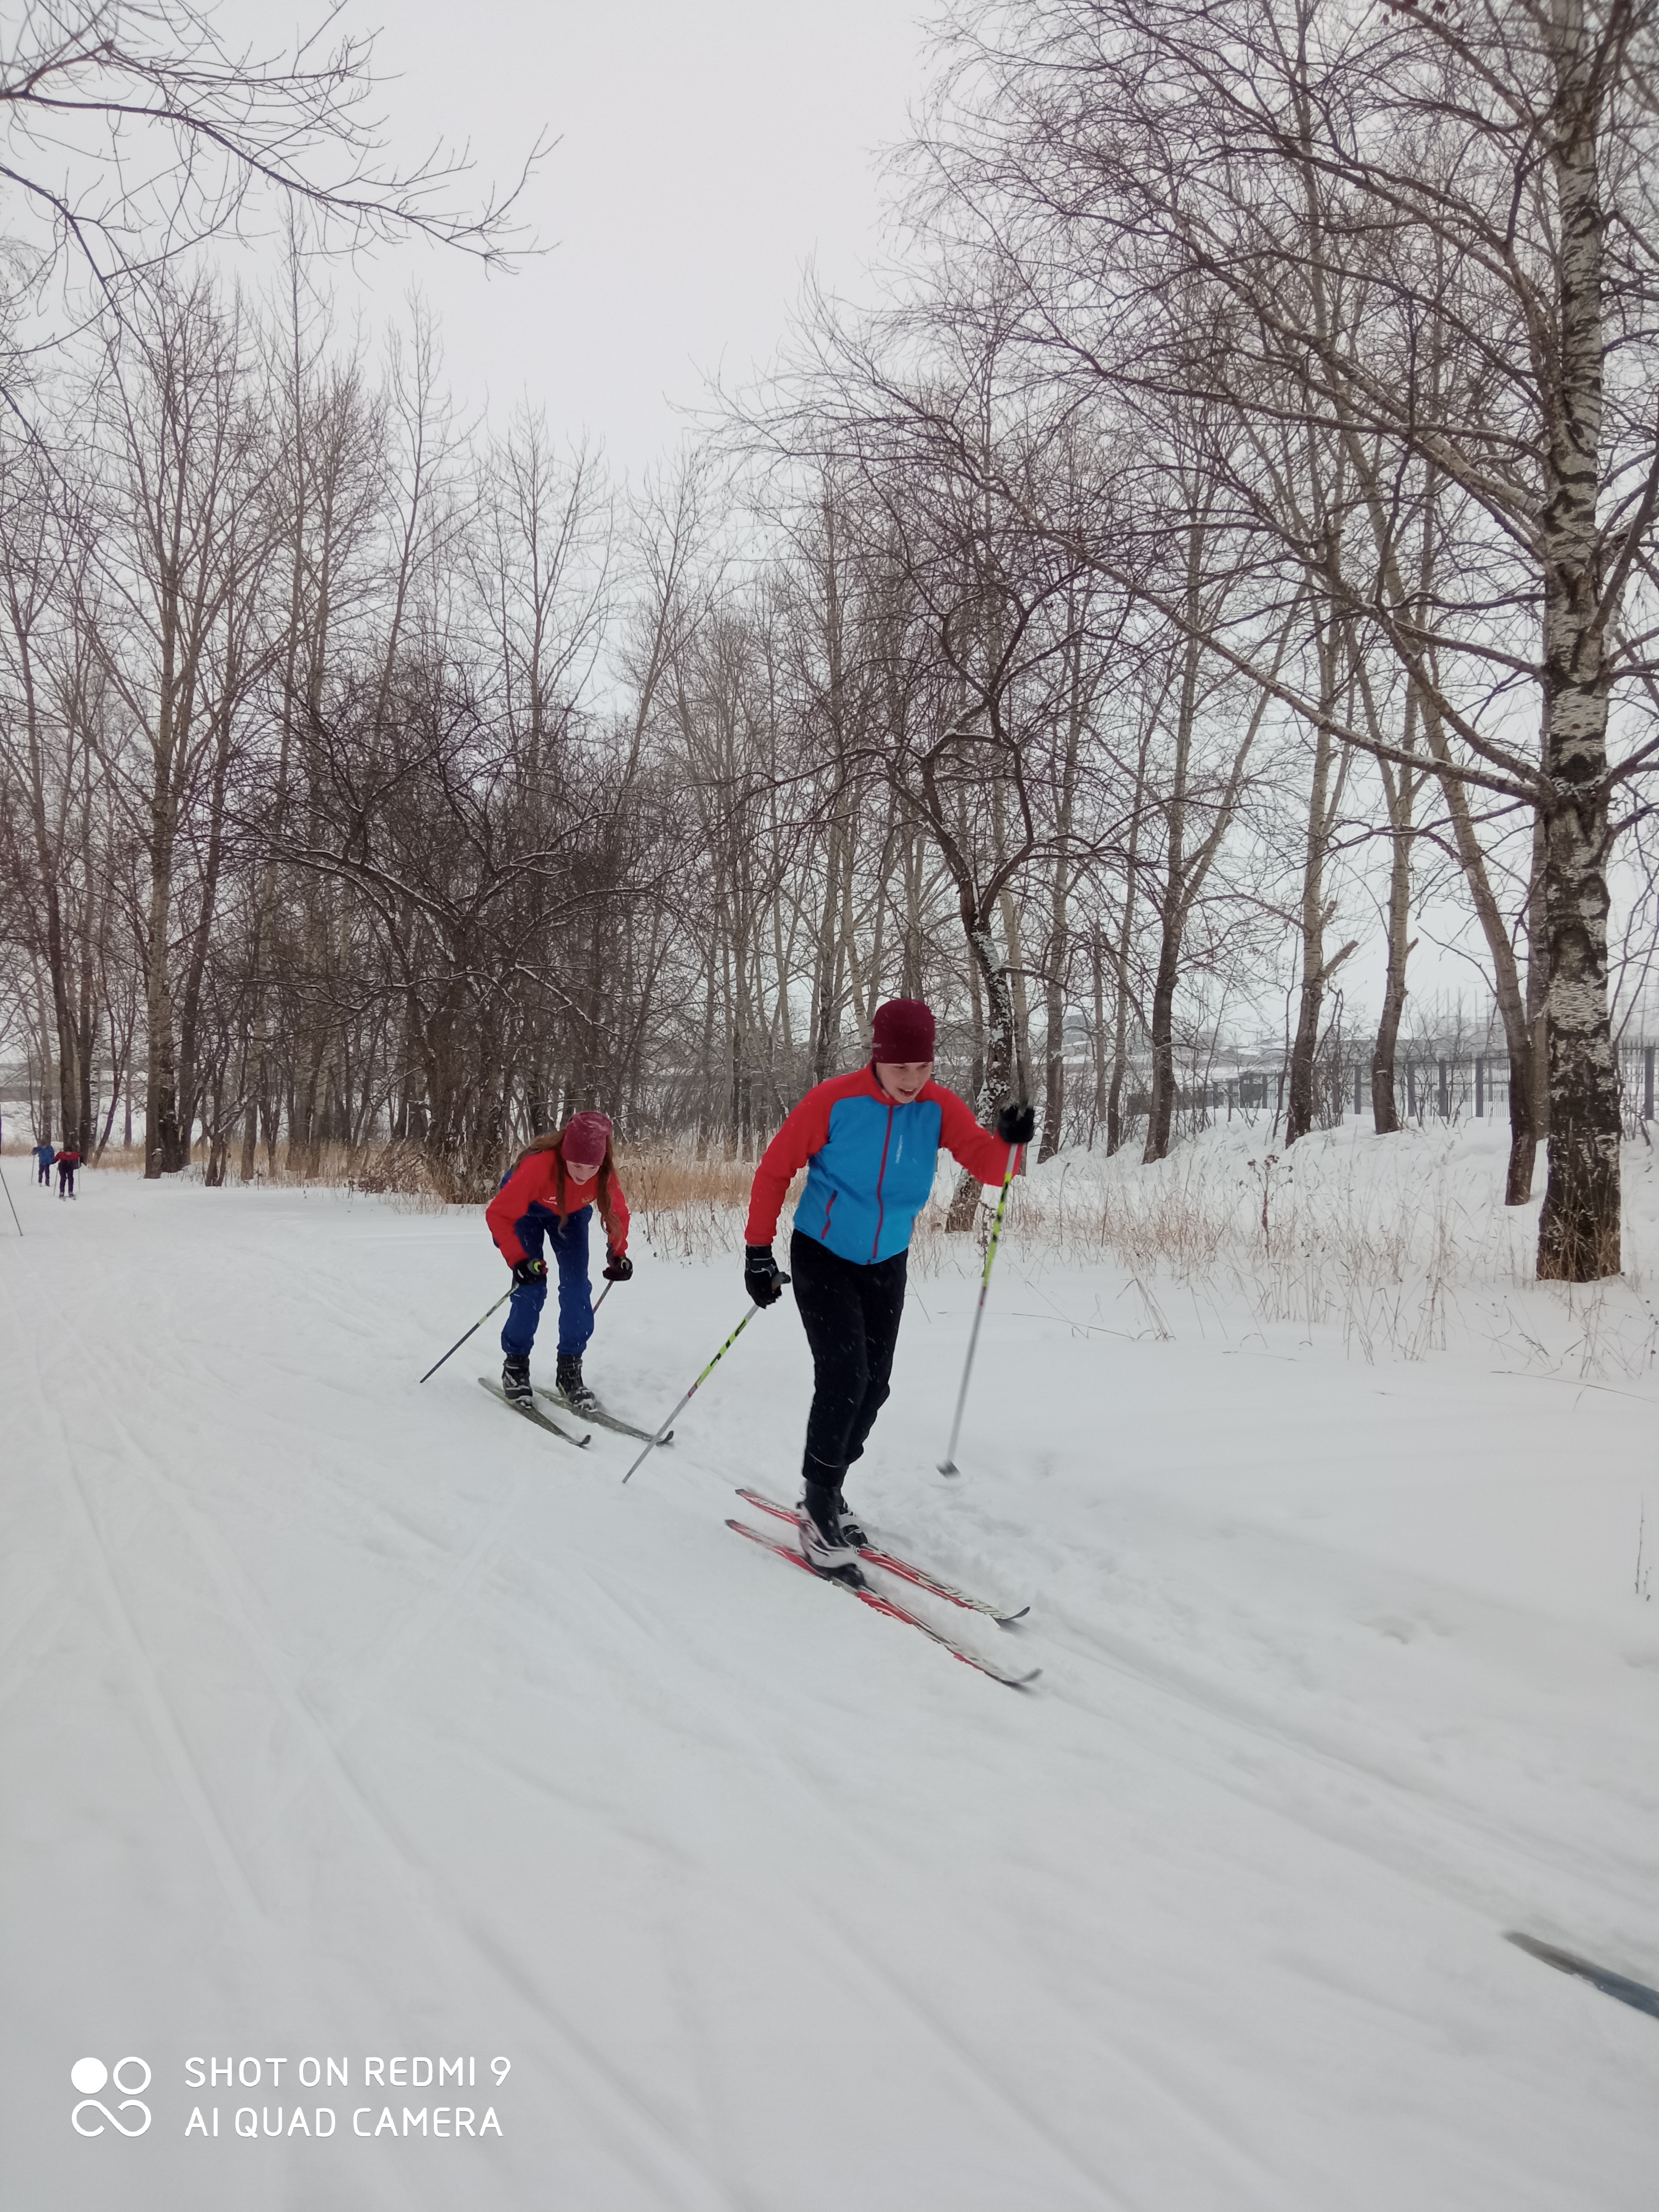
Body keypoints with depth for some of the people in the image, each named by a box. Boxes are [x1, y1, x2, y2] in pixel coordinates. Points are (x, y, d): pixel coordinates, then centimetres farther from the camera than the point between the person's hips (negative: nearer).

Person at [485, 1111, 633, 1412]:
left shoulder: (605, 1173, -31)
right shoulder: (538, 1166, -43)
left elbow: (618, 1213, -8)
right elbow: (498, 1214, -35)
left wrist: (618, 1254, -17)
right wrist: (518, 1260, -41)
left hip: (571, 1212, 3)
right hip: (526, 1209, -3)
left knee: (577, 1286, -9)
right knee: (532, 1285, -13)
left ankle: (570, 1370, 1)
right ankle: (515, 1365, 5)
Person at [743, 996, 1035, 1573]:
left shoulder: (939, 1107, -10)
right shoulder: (834, 1101, -20)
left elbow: (988, 1166, -16)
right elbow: (774, 1170, -12)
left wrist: (1008, 1140, -39)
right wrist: (757, 1253, -13)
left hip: (887, 1264, 5)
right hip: (823, 1257, -4)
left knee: (873, 1386, 8)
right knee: (844, 1376, -16)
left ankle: (825, 1492, 28)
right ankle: (818, 1508, 0)